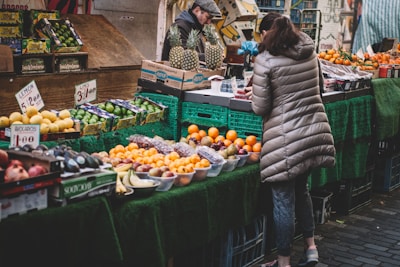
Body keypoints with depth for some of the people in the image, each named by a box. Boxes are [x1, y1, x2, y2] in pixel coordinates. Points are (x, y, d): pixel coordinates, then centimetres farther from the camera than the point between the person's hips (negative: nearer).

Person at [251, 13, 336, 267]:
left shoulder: (265, 60, -11)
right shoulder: (310, 52, 7)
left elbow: (260, 108, -9)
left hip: (286, 139, -6)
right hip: (315, 130, 6)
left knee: (284, 199, 4)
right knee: (301, 189, 24)